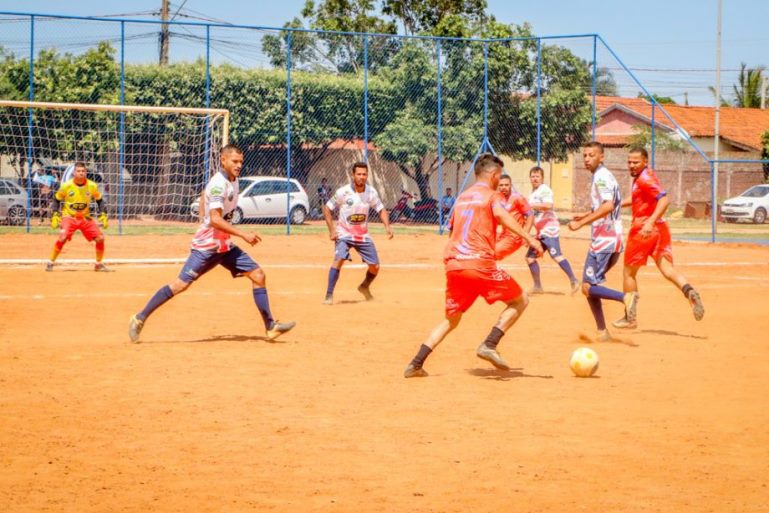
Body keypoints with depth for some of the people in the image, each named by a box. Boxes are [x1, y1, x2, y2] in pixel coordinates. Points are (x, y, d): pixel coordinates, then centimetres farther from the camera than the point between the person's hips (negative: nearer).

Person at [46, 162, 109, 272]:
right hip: (69, 216, -3)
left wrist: (103, 215, 0)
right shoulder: (66, 185, -13)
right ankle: (50, 263, -11)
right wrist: (54, 215, -10)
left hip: (85, 217, 3)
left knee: (100, 238, -5)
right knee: (62, 237, -26)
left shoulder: (92, 186, -7)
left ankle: (99, 264, 16)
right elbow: (56, 200, 0)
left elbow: (99, 200, 9)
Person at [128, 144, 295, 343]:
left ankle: (270, 326, 4)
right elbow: (215, 219, -30)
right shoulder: (218, 184, -19)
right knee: (181, 284, -10)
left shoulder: (233, 180, 8)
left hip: (225, 245, 9)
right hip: (207, 245, -9)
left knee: (258, 275, 1)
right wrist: (244, 235, -33)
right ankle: (140, 318, 2)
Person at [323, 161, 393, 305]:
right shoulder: (343, 192, -16)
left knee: (375, 267, 3)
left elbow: (381, 209, 4)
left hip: (363, 234, 4)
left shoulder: (371, 192, -5)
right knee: (339, 259, -27)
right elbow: (327, 208, -7)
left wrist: (387, 226, -13)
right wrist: (332, 230, -13)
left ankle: (364, 287, 34)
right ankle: (329, 295, -23)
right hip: (344, 233, -4)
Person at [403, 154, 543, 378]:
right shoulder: (491, 195, 3)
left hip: (453, 264, 7)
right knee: (520, 301, 7)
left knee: (451, 319, 18)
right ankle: (489, 345, -11)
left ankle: (416, 364, 5)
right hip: (480, 263, -7)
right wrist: (529, 238, -27)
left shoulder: (462, 197, 23)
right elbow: (502, 216, -18)